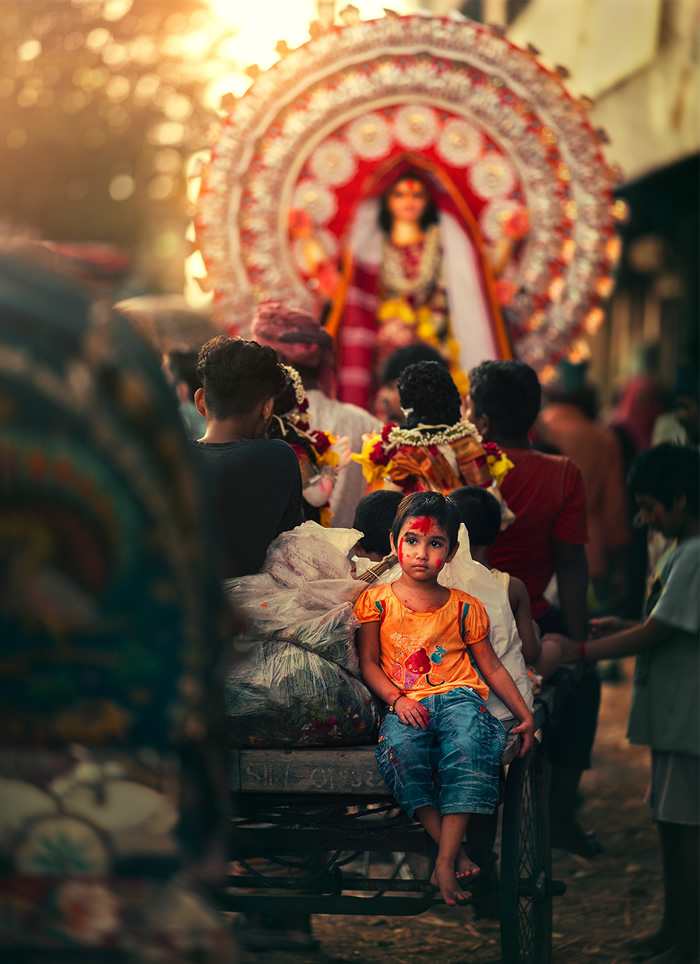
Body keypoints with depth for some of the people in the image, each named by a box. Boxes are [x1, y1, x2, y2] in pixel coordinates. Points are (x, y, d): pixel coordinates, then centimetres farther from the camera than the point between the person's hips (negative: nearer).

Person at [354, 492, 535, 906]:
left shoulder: (464, 607, 12)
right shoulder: (377, 601, 9)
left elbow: (491, 666, 16)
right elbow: (369, 662, 7)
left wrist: (525, 714, 8)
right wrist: (396, 700, -10)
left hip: (459, 695, 0)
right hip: (406, 703, 0)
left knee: (468, 744, -35)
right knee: (400, 747, -36)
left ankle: (446, 860, -36)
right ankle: (456, 852, -32)